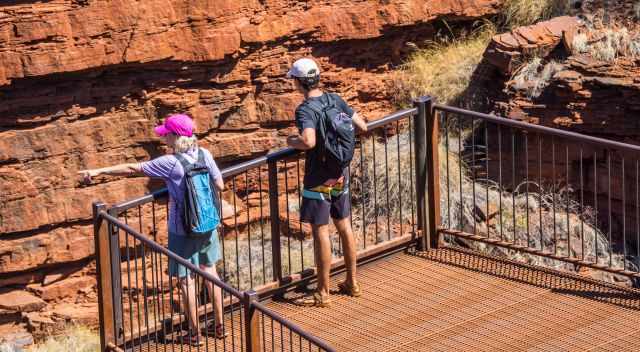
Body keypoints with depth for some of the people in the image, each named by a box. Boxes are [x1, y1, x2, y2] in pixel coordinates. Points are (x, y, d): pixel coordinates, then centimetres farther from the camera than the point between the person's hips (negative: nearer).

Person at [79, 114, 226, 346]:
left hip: (183, 230, -6)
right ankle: (218, 325, 27)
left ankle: (195, 333, 14)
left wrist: (99, 171, -10)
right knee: (210, 270, 19)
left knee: (186, 279, 6)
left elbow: (132, 169, -16)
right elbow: (220, 185, 3)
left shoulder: (170, 163, -20)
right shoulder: (204, 154, -5)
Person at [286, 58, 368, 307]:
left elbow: (308, 141, -36)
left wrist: (292, 141, -16)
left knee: (320, 231, 1)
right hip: (340, 174, 7)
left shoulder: (305, 110, -20)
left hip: (319, 179, -7)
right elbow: (362, 127, 4)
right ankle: (352, 283, 27)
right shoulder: (335, 100, 1)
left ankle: (323, 293, 8)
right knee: (344, 226, 17)